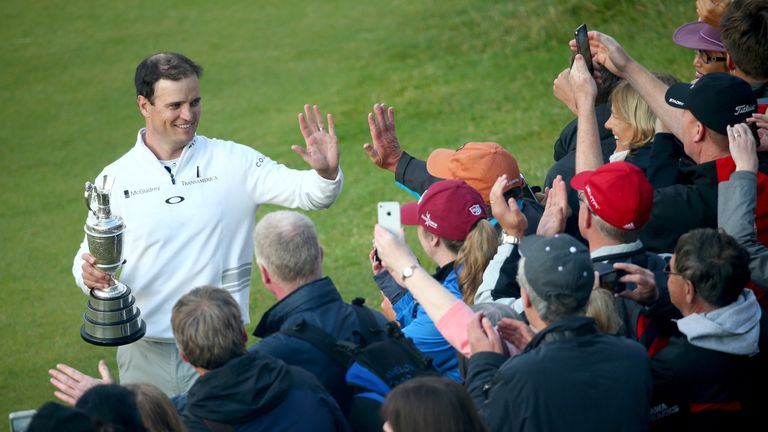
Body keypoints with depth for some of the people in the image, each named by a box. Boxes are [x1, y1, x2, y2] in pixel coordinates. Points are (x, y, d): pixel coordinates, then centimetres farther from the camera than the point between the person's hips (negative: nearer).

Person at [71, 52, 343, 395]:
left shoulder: (232, 162, -1)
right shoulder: (115, 179, 2)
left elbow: (306, 192, -9)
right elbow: (90, 255, 5)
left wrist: (326, 173, -31)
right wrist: (89, 275, -18)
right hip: (146, 352, 1)